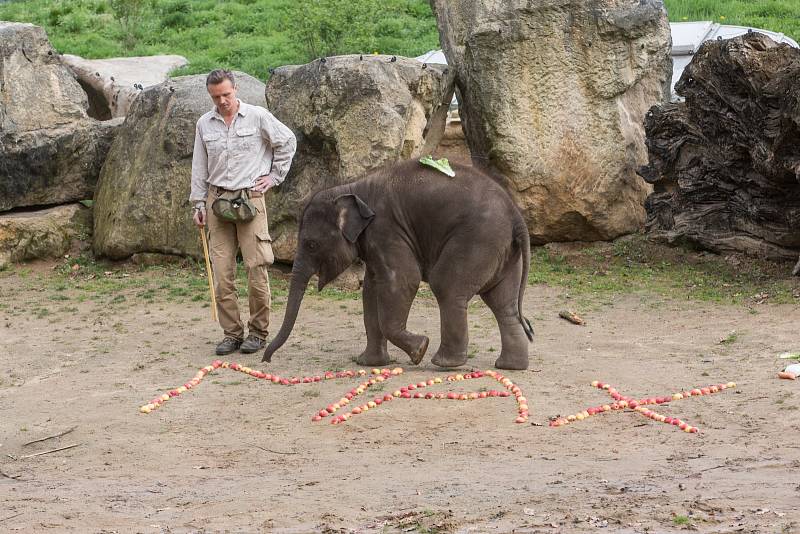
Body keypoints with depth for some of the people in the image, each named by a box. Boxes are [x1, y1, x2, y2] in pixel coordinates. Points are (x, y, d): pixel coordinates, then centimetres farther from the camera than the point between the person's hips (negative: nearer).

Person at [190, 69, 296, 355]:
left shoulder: (258, 116, -1)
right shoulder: (204, 124, 9)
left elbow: (287, 141, 10)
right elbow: (199, 167, 15)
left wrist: (275, 175, 7)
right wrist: (198, 203, 11)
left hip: (250, 198, -3)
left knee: (256, 268, -5)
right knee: (222, 272, 0)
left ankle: (258, 332, 5)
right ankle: (231, 332, 8)